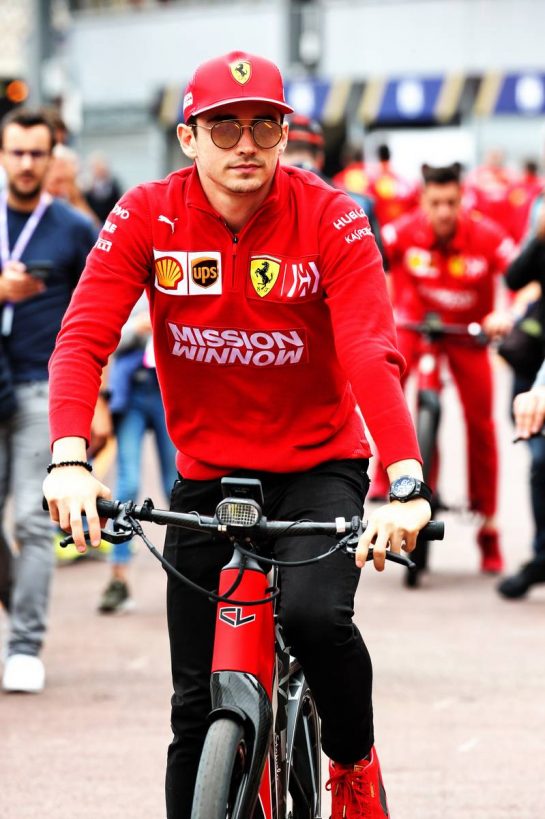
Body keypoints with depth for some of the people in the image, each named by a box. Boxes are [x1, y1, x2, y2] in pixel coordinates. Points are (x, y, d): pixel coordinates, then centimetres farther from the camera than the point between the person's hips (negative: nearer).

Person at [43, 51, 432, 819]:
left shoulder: (330, 219, -14)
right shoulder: (148, 217, -10)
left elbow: (372, 352, -26)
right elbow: (84, 336, -19)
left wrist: (407, 483, -40)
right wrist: (69, 458, -37)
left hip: (318, 466, -2)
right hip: (207, 475, 2)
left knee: (314, 612, -29)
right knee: (199, 706, 1)